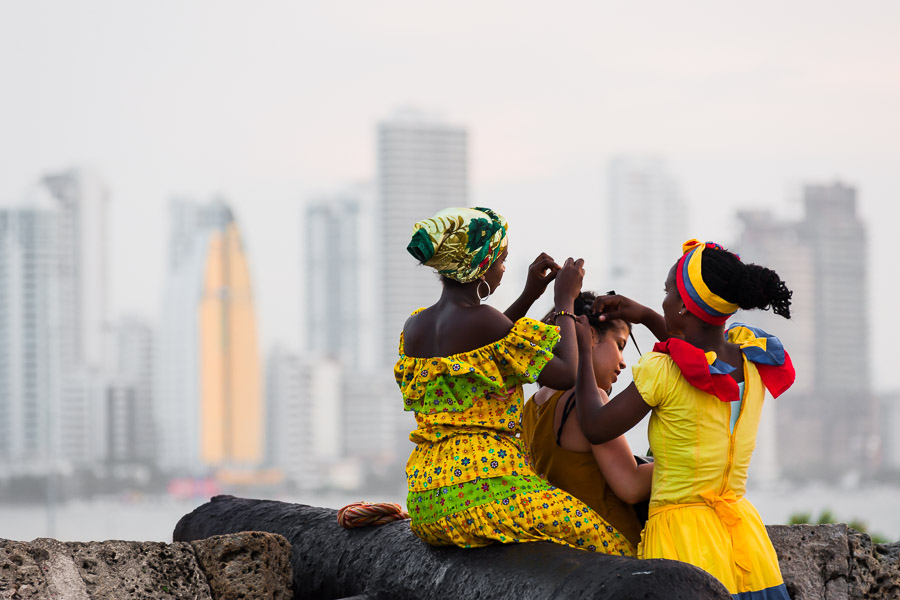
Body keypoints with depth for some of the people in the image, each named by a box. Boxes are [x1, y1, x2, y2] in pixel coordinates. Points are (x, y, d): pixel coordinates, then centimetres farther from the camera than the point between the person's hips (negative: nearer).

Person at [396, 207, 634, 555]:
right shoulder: (480, 319, -12)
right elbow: (566, 375, -9)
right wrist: (564, 301, 3)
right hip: (486, 487, -9)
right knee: (616, 551, -7)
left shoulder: (413, 327, 11)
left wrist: (529, 296, 25)